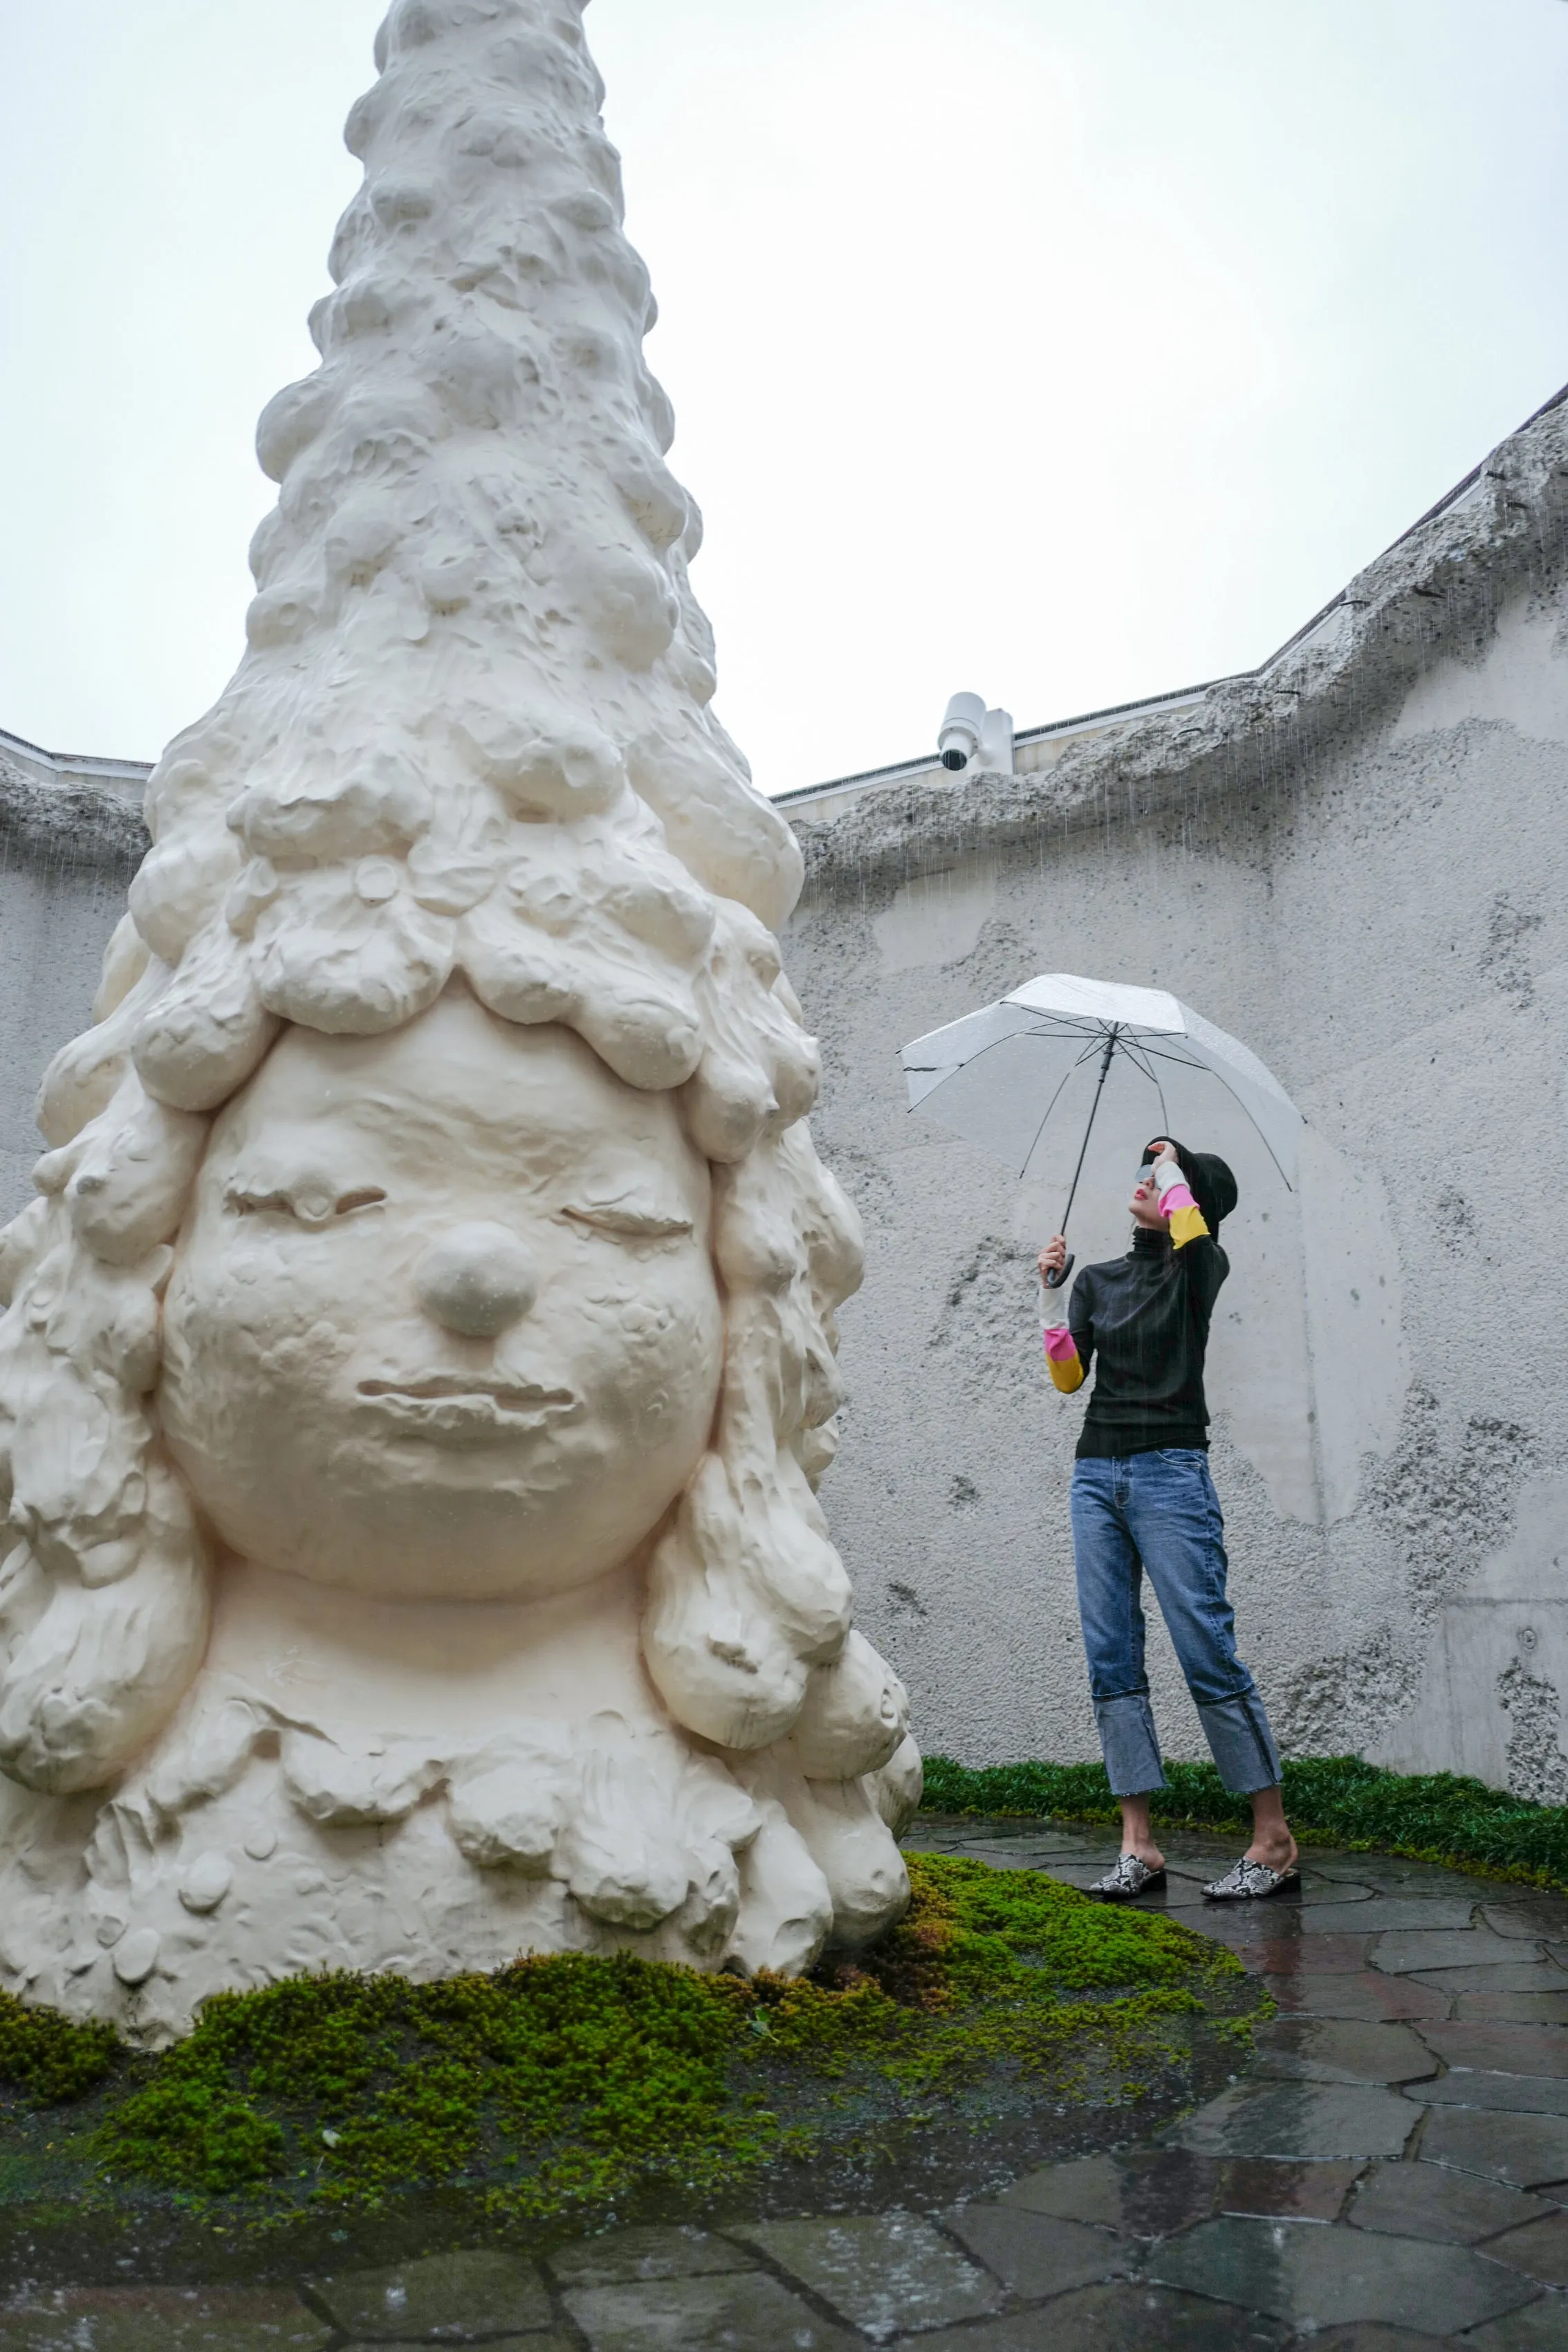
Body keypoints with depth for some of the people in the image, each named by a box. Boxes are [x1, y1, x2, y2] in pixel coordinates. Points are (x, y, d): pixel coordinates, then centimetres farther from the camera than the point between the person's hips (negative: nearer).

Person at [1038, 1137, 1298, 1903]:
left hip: (1169, 1469, -5)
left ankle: (1275, 1841, 2)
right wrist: (1051, 1294, -4)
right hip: (1096, 1473, 6)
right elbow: (1068, 1377, 6)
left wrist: (1172, 1163, -5)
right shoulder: (1098, 1280, 16)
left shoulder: (1200, 1267, 3)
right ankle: (1138, 1846, 7)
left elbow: (1192, 1235, -22)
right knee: (1111, 1661, 2)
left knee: (1208, 1654, -8)